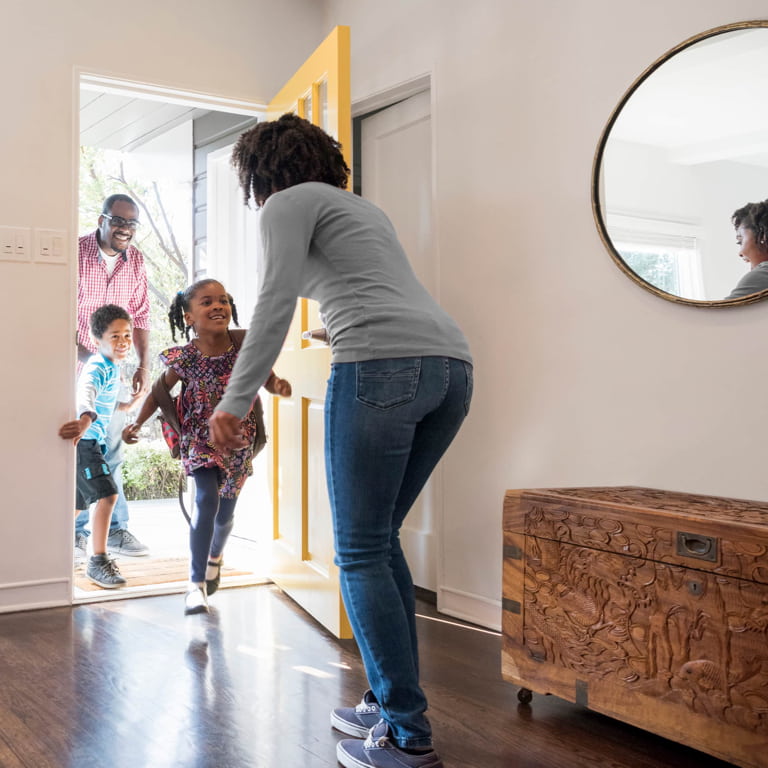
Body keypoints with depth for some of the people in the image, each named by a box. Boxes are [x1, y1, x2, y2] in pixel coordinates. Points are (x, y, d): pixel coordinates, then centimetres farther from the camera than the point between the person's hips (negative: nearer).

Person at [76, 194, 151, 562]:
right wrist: (73, 355, -25)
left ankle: (114, 529, 17)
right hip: (74, 362, -4)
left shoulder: (135, 260, 2)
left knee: (111, 452, 9)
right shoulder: (76, 252, -13)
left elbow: (139, 316, 9)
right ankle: (75, 532, 11)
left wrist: (143, 366, 4)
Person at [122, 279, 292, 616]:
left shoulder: (247, 343, -14)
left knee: (225, 512, 13)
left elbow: (268, 380, -2)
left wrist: (279, 386, -24)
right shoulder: (185, 358, -16)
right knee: (206, 502, -19)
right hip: (200, 440, -2)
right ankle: (196, 583, -5)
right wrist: (136, 424, -15)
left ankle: (215, 556, 48)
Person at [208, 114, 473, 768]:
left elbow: (276, 304, -6)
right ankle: (390, 702, 21)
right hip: (451, 363, 8)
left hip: (383, 364, -8)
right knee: (380, 539, 17)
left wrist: (235, 400, -7)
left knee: (361, 552, -1)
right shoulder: (363, 207, 33)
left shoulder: (288, 203, 9)